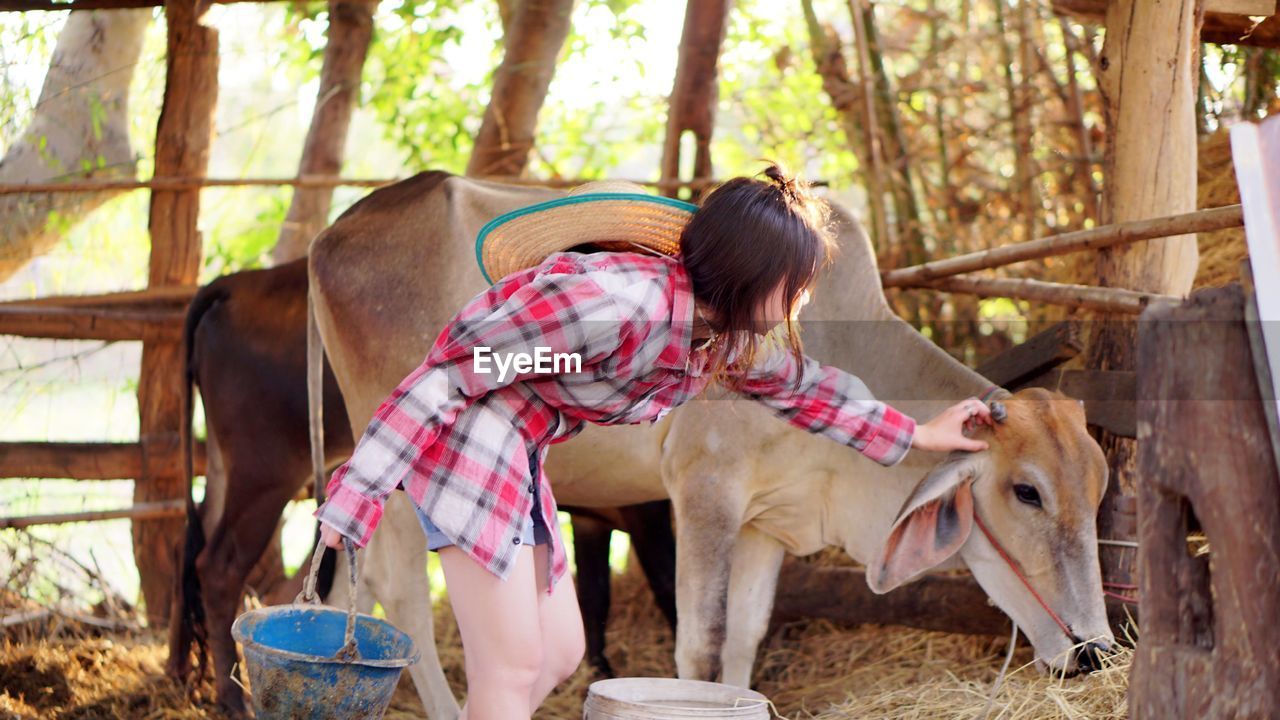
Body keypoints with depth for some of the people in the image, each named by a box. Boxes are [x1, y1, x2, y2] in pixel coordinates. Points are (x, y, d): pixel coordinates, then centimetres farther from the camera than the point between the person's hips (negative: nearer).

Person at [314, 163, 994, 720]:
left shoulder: (732, 331, 3)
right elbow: (454, 368, -25)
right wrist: (359, 489, -25)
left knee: (559, 654, 13)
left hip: (516, 459, 10)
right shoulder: (618, 301, -26)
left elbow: (800, 385, 24)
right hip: (466, 437, -10)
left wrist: (916, 434, 29)